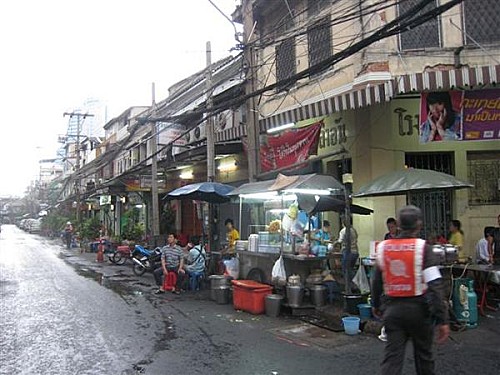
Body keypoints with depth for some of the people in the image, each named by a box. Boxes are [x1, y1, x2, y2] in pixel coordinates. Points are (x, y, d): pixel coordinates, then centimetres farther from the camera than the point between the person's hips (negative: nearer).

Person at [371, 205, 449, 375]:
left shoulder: (383, 247, 0)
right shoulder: (422, 248, -12)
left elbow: (376, 281, 9)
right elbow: (435, 286, -18)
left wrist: (376, 305, 24)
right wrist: (442, 320, -15)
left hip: (392, 308, 2)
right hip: (418, 308, -2)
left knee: (392, 355, 6)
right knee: (423, 354, 18)